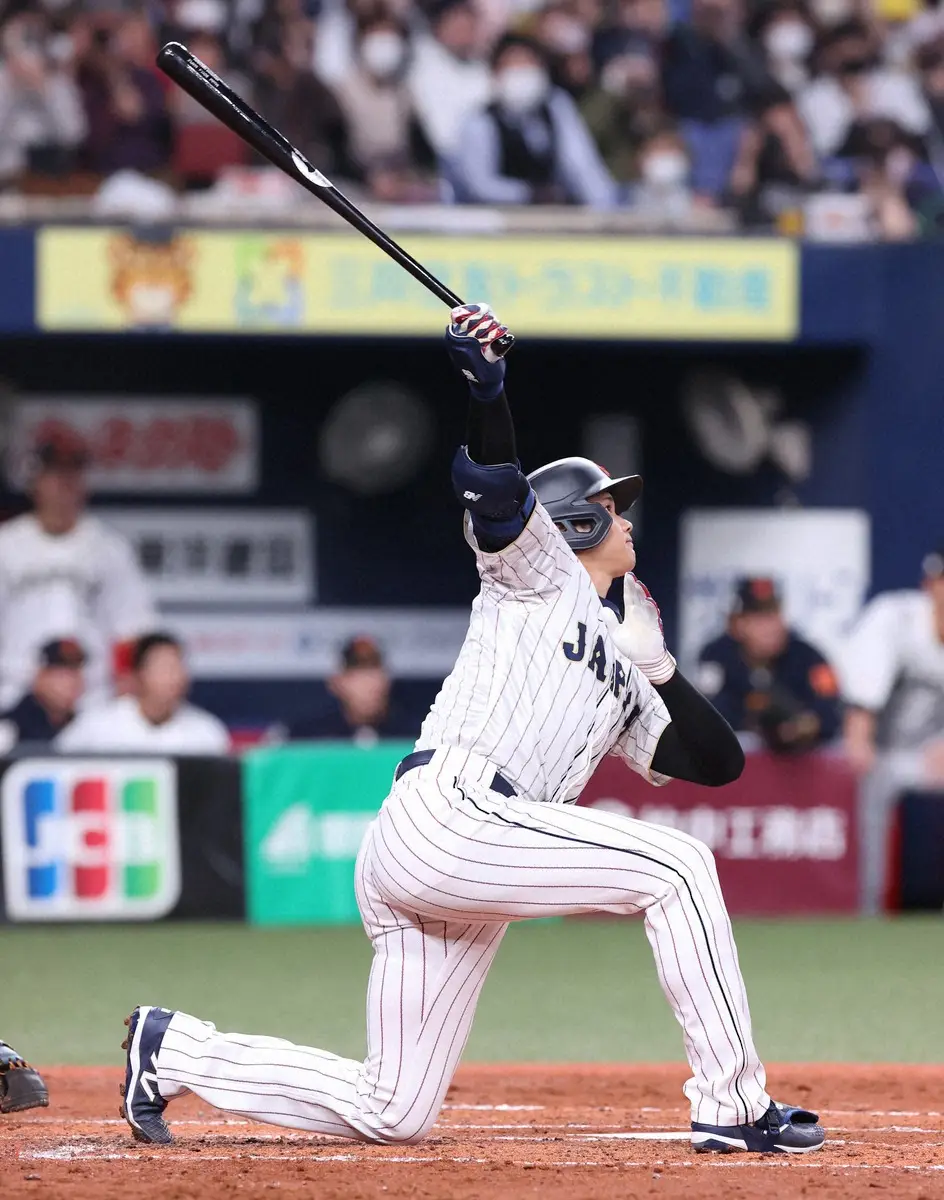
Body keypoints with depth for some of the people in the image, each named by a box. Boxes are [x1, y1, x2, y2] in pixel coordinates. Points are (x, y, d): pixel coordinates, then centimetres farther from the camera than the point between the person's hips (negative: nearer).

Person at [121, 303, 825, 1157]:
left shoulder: (623, 687, 31)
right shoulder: (539, 575, 11)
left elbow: (716, 761, 26)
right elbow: (496, 494, -8)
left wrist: (658, 665, 17)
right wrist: (486, 385, -23)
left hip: (472, 862, 9)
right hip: (445, 817, -9)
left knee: (393, 1113, 4)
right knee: (675, 866, -16)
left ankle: (175, 1051, 15)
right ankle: (733, 1107, -15)